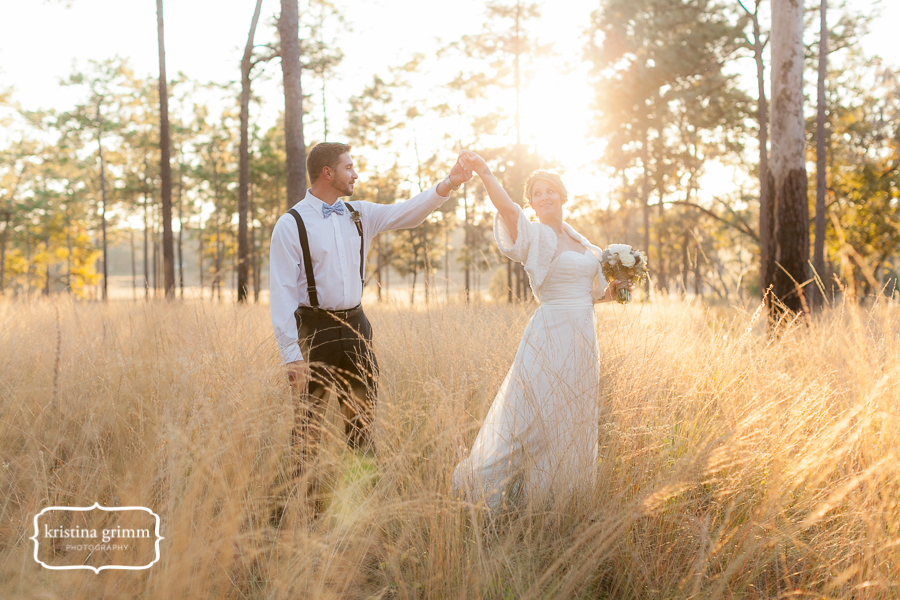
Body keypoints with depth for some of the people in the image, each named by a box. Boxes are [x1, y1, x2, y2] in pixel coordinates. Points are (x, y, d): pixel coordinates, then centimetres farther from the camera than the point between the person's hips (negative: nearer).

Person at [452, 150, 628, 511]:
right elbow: (507, 208, -27)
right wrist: (484, 172, -43)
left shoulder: (578, 241, 16)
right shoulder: (534, 237, -6)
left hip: (583, 339, 7)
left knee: (572, 420, 12)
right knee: (535, 415, -6)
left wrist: (612, 292, 5)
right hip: (551, 336, -7)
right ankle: (496, 491, 5)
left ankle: (558, 491, 24)